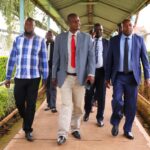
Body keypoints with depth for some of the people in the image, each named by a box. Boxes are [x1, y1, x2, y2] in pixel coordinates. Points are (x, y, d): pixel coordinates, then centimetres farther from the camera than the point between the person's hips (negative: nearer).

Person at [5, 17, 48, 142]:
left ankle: (28, 130, 15)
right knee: (19, 102, 9)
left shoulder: (40, 41, 0)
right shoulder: (17, 39, 4)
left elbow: (44, 60, 2)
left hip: (34, 78, -1)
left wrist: (45, 78, 1)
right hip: (19, 77, 2)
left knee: (31, 105, 3)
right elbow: (12, 59, 4)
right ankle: (26, 119, 39)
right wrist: (8, 77, 3)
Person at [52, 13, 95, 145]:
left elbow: (91, 56, -1)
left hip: (80, 77, 1)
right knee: (66, 104, -7)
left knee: (78, 105, 8)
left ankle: (75, 128, 26)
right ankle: (62, 134, -5)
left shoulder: (86, 37, 4)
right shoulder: (60, 38, 4)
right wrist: (54, 75, 6)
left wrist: (91, 73, -14)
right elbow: (56, 58, 7)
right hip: (65, 77, -1)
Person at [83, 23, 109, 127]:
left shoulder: (107, 42, 4)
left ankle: (100, 118, 14)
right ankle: (87, 112, 33)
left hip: (102, 71, 0)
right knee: (89, 94, 10)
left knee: (101, 95, 3)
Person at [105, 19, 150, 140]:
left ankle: (127, 130, 20)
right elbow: (109, 60, 5)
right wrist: (107, 77, 3)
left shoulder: (139, 39, 6)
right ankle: (115, 123, 12)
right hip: (118, 76, -1)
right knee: (117, 100, -15)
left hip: (132, 76, 1)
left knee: (131, 105, 3)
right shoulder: (114, 40, 5)